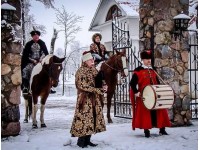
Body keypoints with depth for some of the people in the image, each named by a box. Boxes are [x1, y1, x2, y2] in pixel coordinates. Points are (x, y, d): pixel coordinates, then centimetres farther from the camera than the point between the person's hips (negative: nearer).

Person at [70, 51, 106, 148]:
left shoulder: (93, 70, 12)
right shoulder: (81, 71, -11)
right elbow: (82, 85, -18)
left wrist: (102, 88, -1)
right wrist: (97, 90, -21)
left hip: (94, 99, 8)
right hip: (85, 99, -8)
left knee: (92, 117, 8)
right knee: (84, 117, -7)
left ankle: (87, 140, 16)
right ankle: (81, 141, 1)